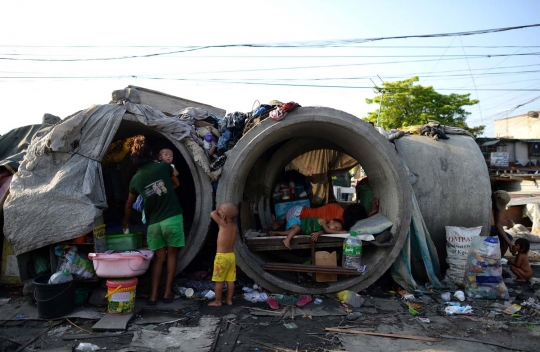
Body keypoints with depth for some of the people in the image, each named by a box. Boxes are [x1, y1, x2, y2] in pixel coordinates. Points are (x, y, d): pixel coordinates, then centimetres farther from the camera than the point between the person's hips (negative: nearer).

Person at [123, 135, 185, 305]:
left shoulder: (135, 179, 6)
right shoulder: (163, 166, -1)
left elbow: (129, 204, 21)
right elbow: (175, 182, 21)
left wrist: (125, 221, 38)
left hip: (154, 222, 2)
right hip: (172, 218, -2)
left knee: (158, 258, 13)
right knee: (171, 254, 10)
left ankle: (153, 295, 11)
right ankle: (168, 292, 13)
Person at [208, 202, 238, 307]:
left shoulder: (224, 225, -18)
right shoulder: (235, 226, 1)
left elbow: (213, 214, -17)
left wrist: (219, 210, 1)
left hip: (221, 256, -7)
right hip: (232, 255, 7)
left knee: (218, 280, 4)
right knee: (230, 280, 11)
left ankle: (217, 301, 11)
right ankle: (229, 300, 19)